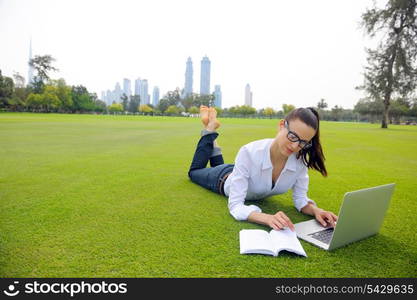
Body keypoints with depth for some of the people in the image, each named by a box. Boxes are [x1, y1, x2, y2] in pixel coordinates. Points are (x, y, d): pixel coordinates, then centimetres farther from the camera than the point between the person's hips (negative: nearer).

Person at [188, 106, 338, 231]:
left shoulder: (301, 159, -33)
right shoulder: (249, 153, -46)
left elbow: (300, 199, -21)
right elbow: (235, 206, -45)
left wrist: (316, 210, -43)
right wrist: (268, 218, -62)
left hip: (250, 188, 4)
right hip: (225, 180, -4)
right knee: (194, 171, 30)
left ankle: (211, 140, 47)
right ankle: (210, 129, 32)